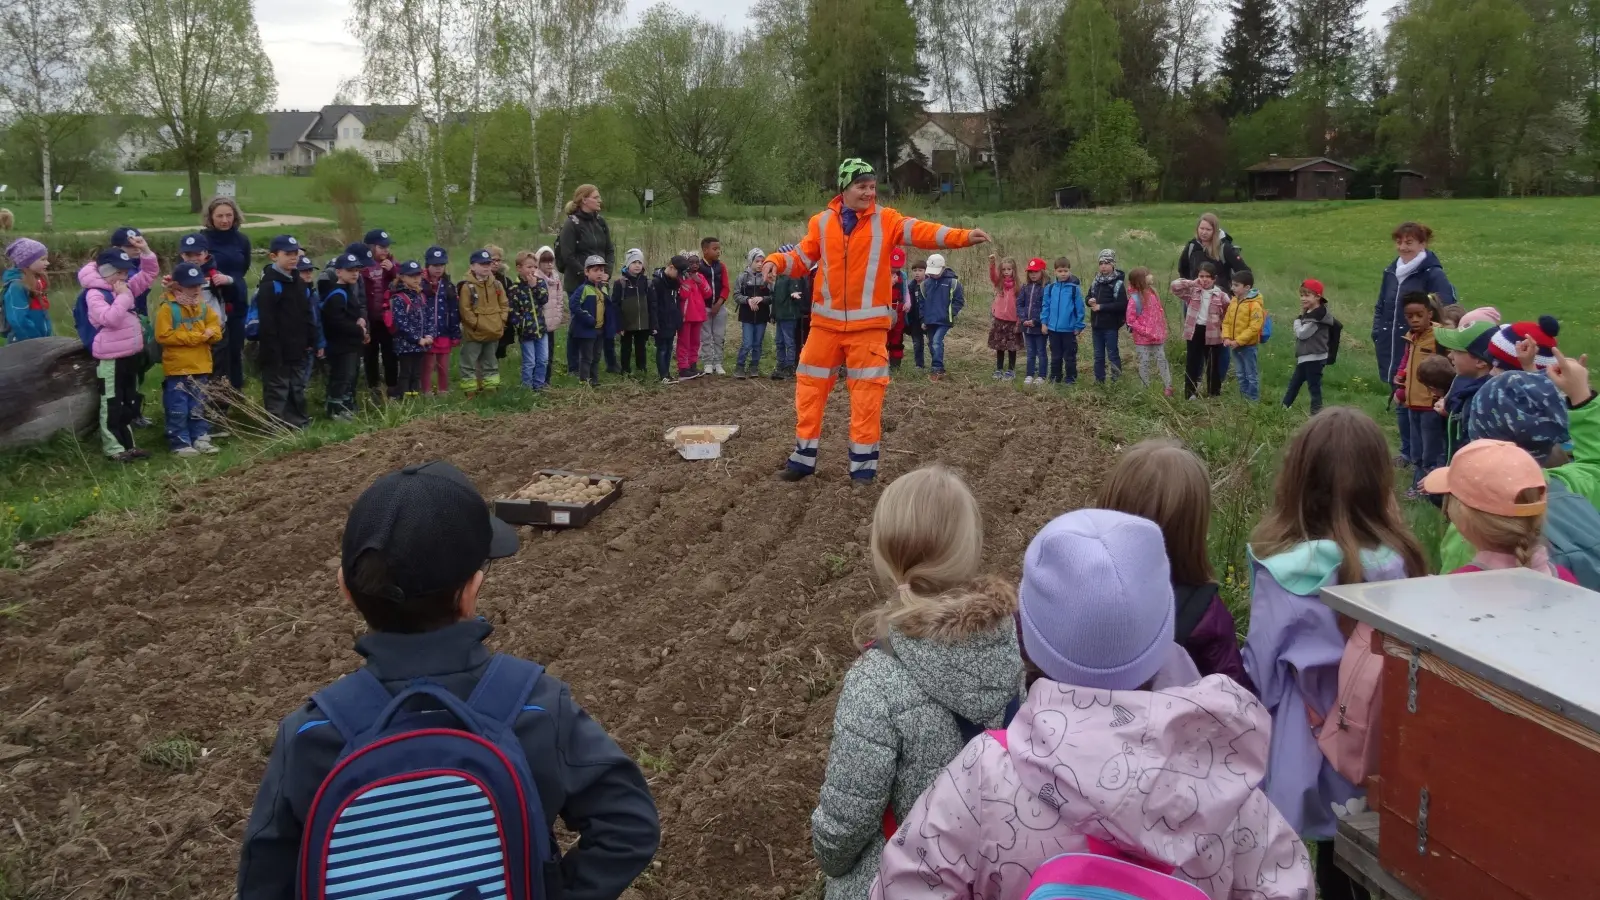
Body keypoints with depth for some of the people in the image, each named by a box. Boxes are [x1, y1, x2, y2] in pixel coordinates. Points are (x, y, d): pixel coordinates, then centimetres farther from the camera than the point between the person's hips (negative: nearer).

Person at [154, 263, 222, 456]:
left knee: (199, 407, 14)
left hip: (200, 367, 6)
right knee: (178, 409, -1)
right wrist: (196, 336, -17)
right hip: (177, 368, -6)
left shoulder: (203, 306, 8)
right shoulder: (167, 308, -11)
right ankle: (180, 443, 5)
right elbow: (163, 336, -17)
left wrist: (208, 334, -17)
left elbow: (216, 330, 9)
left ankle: (200, 438, 22)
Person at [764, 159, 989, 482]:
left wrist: (963, 236, -29)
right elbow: (801, 258, 9)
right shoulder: (822, 222, 3)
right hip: (826, 320, 2)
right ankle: (803, 457, 18)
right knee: (811, 384, 7)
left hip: (868, 322, -2)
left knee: (867, 390, -1)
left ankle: (863, 462, 9)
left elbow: (921, 231, -15)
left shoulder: (886, 220, -3)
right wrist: (775, 262, -11)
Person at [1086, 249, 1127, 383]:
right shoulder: (1096, 281, 9)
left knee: (1112, 353, -1)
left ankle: (1117, 381, 7)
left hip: (1111, 326, -6)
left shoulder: (1118, 283, -10)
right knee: (1098, 355, 12)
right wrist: (1090, 301, -5)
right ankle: (1099, 380, 19)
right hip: (1096, 324, 6)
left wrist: (1101, 307, -16)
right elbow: (1089, 297, 20)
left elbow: (1122, 305, -17)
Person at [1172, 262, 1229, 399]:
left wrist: (1223, 327, -1)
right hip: (1194, 331, 1)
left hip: (1212, 333, -1)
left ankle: (1214, 393, 20)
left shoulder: (1220, 295, -5)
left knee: (1213, 364, 9)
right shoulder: (1192, 291, -2)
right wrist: (1193, 283, -14)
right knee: (1192, 363, 7)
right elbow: (1175, 286, -12)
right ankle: (1190, 393, 15)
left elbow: (1229, 313, 3)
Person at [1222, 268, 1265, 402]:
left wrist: (1238, 341, -22)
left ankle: (1253, 400, 10)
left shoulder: (1255, 305, -17)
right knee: (1241, 374, 18)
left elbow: (1254, 328, -22)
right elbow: (1226, 321, 8)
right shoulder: (1234, 302, 5)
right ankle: (1243, 398, 27)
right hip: (1235, 345, 7)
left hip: (1249, 346, -7)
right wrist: (1226, 338, -8)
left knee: (1252, 375, 3)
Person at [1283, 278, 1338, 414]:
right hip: (1304, 357, 10)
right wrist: (1301, 317, 5)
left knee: (1314, 386, -3)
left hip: (1314, 358, -10)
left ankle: (1317, 412, 3)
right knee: (1294, 383, 16)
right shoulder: (1309, 313, 12)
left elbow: (1302, 333, -19)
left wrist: (1298, 319, -7)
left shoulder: (1318, 315, -19)